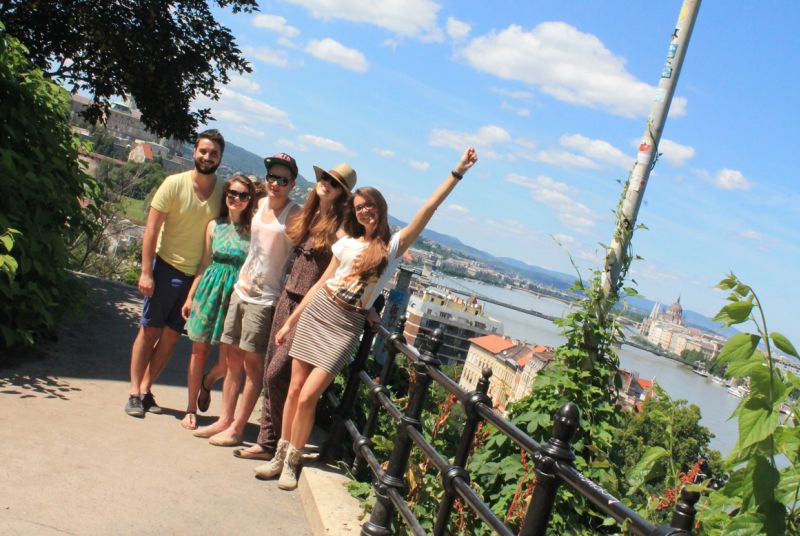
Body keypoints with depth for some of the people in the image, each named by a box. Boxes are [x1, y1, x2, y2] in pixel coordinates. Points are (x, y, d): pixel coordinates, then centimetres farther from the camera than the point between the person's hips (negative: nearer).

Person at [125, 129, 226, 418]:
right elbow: (152, 228, -9)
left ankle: (146, 389, 21)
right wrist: (146, 272, -11)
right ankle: (134, 392, 13)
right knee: (149, 330, 3)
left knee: (171, 336, 8)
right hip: (167, 267, -3)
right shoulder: (175, 184, -9)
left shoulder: (224, 191, -2)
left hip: (199, 275, 3)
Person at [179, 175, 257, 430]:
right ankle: (191, 408, 22)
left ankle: (207, 382, 33)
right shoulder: (215, 225, 6)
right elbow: (205, 263, 10)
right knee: (199, 350, 8)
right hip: (210, 291, 2)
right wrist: (191, 296, 10)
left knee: (227, 360, -2)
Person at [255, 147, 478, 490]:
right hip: (316, 313, 3)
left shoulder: (393, 245, 0)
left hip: (346, 326, -3)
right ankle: (280, 456, 21)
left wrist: (458, 172, -12)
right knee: (295, 389, 5)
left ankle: (291, 463, 10)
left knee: (307, 396, -8)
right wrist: (290, 322, 12)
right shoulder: (347, 243, 9)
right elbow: (321, 284, 13)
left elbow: (428, 210, -7)